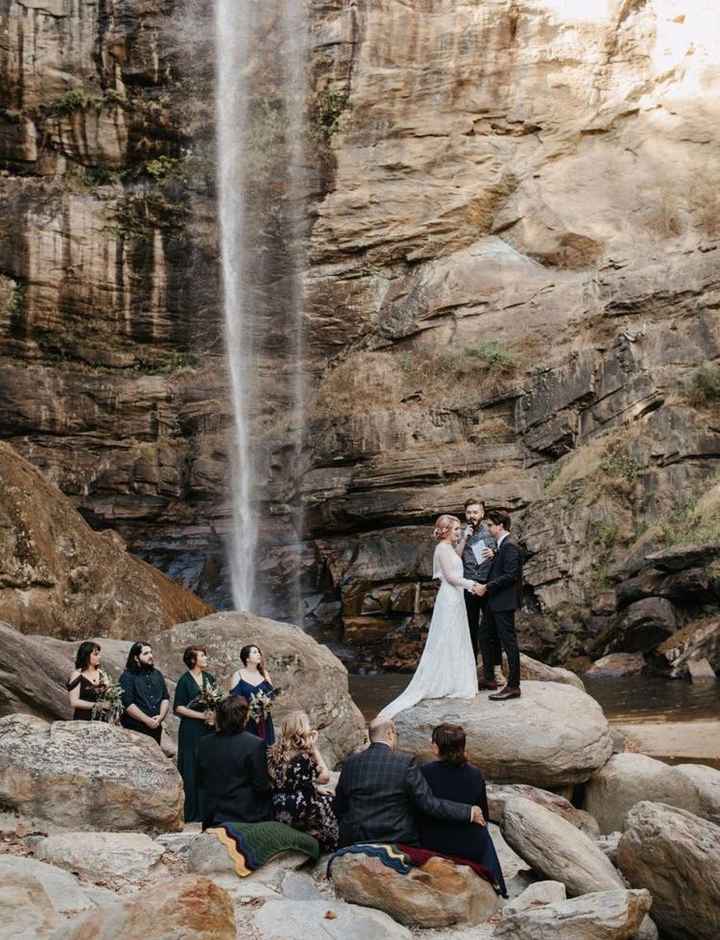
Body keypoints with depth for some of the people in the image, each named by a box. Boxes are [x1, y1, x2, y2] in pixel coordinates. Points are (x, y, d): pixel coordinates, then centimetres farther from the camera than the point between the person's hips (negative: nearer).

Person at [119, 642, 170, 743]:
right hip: (134, 729, -5)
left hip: (156, 728, 5)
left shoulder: (157, 674, 16)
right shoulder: (127, 677, -4)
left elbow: (165, 698, 12)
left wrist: (161, 716, -7)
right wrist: (147, 720, -16)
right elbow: (128, 704, -13)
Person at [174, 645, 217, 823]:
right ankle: (192, 814, 3)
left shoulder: (209, 678, 11)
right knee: (192, 773, -3)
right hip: (192, 731, -5)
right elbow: (178, 708, -9)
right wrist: (203, 715, -12)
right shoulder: (185, 680, -5)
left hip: (210, 729, 5)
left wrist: (214, 715, -3)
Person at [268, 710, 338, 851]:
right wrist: (314, 747, -10)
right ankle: (332, 847, 31)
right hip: (301, 814, -7)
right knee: (332, 802, 18)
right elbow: (325, 778, -11)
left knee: (324, 798, 25)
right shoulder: (303, 757, -24)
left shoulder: (274, 753, -3)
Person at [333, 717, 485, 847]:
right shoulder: (405, 763, -12)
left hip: (355, 840, 3)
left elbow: (339, 807, 10)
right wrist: (469, 813, -8)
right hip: (397, 840, -3)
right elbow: (428, 804, -14)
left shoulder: (351, 763, 1)